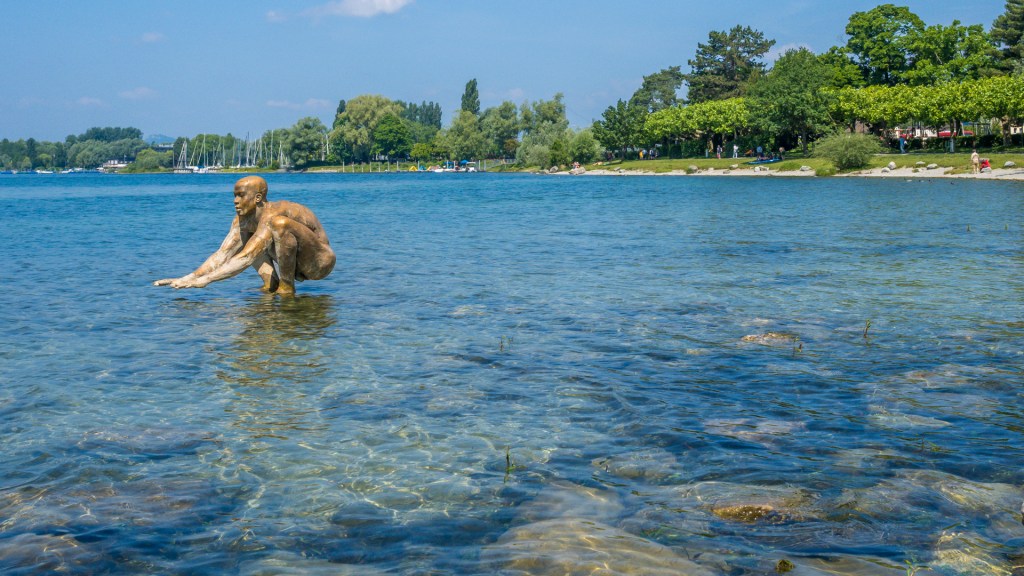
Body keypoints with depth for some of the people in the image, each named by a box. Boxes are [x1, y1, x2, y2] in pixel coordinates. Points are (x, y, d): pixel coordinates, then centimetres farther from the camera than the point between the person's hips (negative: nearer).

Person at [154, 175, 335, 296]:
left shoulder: (272, 215, -28)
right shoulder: (242, 219, -2)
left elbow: (245, 260, -34)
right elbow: (221, 255, -5)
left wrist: (204, 280, -35)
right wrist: (189, 278, -18)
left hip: (320, 262, -8)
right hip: (297, 265, 9)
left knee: (281, 223, -33)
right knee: (243, 236, 10)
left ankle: (287, 286, -17)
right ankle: (271, 282, 1)